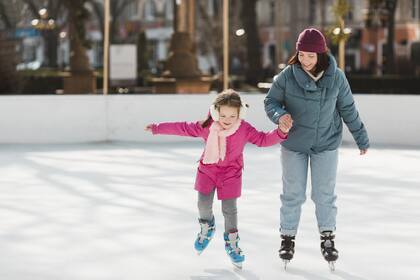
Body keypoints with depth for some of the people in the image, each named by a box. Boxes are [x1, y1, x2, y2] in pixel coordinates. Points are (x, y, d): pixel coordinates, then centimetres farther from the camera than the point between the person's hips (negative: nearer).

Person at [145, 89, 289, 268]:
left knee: (229, 209, 0)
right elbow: (182, 128, -7)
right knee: (203, 204, -2)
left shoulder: (245, 129, -20)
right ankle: (206, 228, 31)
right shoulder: (206, 127, -17)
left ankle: (232, 243, 19)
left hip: (231, 173, -1)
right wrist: (157, 128, -2)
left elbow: (263, 139, -19)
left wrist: (281, 132, -38)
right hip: (208, 170, 1)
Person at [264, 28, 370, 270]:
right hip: (294, 143, 0)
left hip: (326, 144, 1)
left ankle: (328, 238, 24)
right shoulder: (287, 76, -16)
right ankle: (288, 238, 23)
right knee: (293, 194, 8)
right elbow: (270, 101, -5)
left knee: (325, 193, 8)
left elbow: (348, 109, 0)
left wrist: (362, 138, 8)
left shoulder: (336, 77, -12)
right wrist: (280, 116, -28)